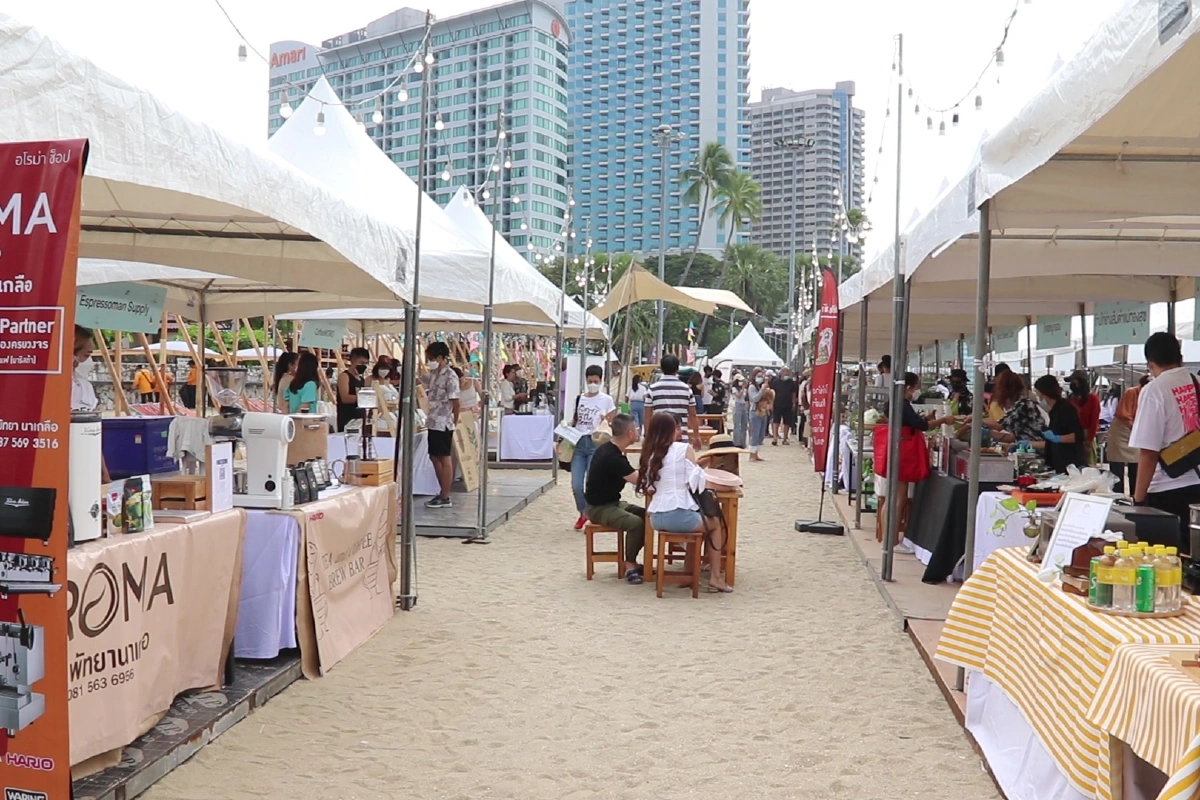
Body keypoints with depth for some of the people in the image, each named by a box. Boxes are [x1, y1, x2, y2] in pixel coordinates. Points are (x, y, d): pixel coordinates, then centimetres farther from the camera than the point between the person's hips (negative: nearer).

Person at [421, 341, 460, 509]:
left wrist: (454, 422, -9)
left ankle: (445, 498, 3)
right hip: (433, 422, 9)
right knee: (434, 457, 13)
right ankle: (442, 493, 22)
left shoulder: (450, 377, -15)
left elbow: (455, 401, -16)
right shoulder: (434, 374, 12)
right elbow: (419, 381, 28)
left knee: (445, 459, -3)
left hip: (443, 423, -9)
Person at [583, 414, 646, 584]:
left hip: (612, 502, 10)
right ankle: (629, 565, -8)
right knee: (636, 523, -28)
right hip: (599, 508, -10)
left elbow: (634, 475, 12)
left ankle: (631, 560, 9)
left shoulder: (611, 450, 5)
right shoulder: (612, 457, -27)